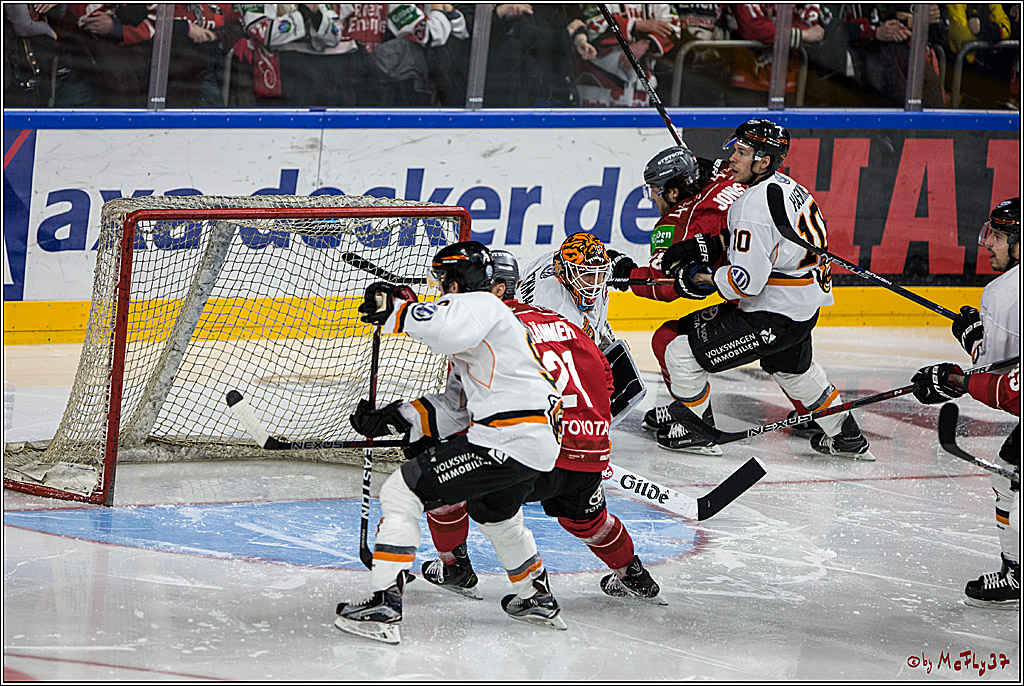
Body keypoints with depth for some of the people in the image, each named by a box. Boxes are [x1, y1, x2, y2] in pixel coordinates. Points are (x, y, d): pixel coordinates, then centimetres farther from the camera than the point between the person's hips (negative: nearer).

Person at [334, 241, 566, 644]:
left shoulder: (477, 305, -6)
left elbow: (447, 331, -33)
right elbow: (455, 407, 22)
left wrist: (397, 309, -21)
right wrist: (396, 418, 13)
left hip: (505, 443, -11)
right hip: (539, 445, 11)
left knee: (401, 493, -9)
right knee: (496, 513, 39)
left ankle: (383, 605, -15)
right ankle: (536, 598, 54)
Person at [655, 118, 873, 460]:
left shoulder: (756, 205, -25)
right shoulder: (785, 185, 5)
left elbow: (747, 280, -28)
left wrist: (700, 279, -14)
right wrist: (705, 248, 6)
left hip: (774, 315, -10)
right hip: (806, 307, 10)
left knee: (687, 351, -4)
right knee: (792, 368, 37)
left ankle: (690, 429, 15)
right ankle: (846, 437, 47)